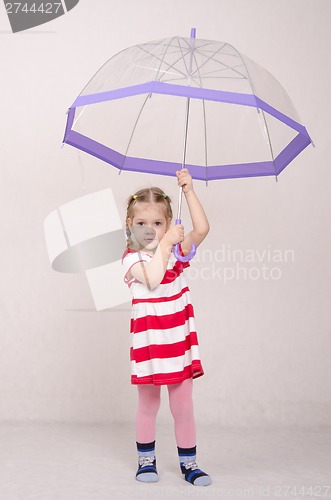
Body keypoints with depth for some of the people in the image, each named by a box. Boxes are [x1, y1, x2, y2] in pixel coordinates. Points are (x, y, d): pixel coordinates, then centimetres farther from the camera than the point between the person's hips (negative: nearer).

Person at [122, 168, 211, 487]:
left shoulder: (176, 250, 3)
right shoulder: (131, 258, -6)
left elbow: (202, 229, -13)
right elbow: (152, 279, -25)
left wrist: (189, 190, -15)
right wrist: (165, 244, -23)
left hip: (179, 339, 2)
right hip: (148, 339, -2)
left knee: (183, 406, 7)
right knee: (148, 405, 13)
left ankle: (188, 463, 21)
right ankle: (146, 460, 30)